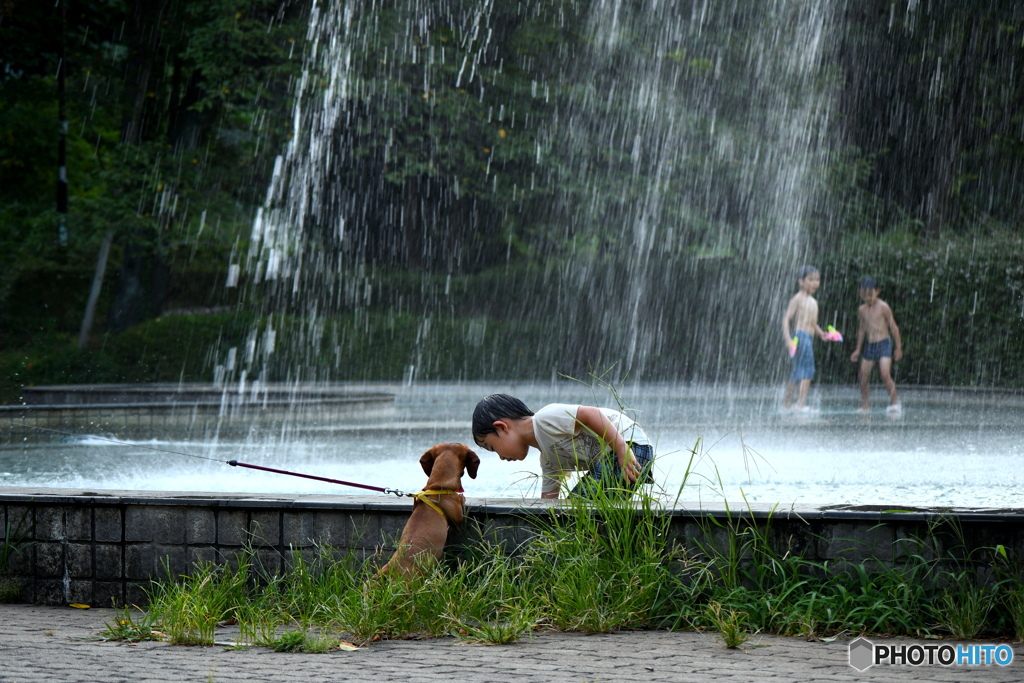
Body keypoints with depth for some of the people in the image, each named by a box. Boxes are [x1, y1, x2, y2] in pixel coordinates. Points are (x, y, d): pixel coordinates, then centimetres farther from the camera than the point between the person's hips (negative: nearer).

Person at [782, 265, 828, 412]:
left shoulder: (813, 302, 21)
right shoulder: (798, 299, -6)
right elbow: (786, 318, -12)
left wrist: (821, 333, 10)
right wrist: (788, 338, -22)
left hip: (809, 338, 9)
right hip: (799, 336, -9)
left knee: (796, 373, 12)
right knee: (807, 368, -19)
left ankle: (785, 404, 17)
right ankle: (801, 403, -25)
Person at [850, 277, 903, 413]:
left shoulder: (883, 307, -8)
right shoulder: (862, 310, 9)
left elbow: (893, 327, -4)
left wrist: (898, 347, -3)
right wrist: (858, 349, 20)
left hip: (884, 342, -6)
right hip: (869, 345, 6)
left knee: (885, 374, -19)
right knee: (863, 375, 0)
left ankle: (895, 402, -5)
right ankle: (864, 405, 11)